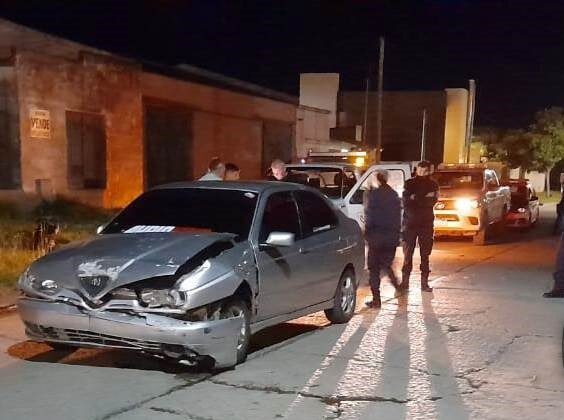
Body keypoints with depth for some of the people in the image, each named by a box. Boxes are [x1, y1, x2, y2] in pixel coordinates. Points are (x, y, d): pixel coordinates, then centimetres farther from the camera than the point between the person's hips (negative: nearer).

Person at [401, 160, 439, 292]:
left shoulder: (432, 185, 8)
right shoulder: (409, 184, 5)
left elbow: (432, 201, -7)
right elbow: (406, 201, -9)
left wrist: (415, 199, -14)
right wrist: (424, 199, -15)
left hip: (426, 223, 1)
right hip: (410, 222, -1)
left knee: (425, 254, 4)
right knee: (408, 253, -1)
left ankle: (424, 282, 8)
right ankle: (405, 281, 5)